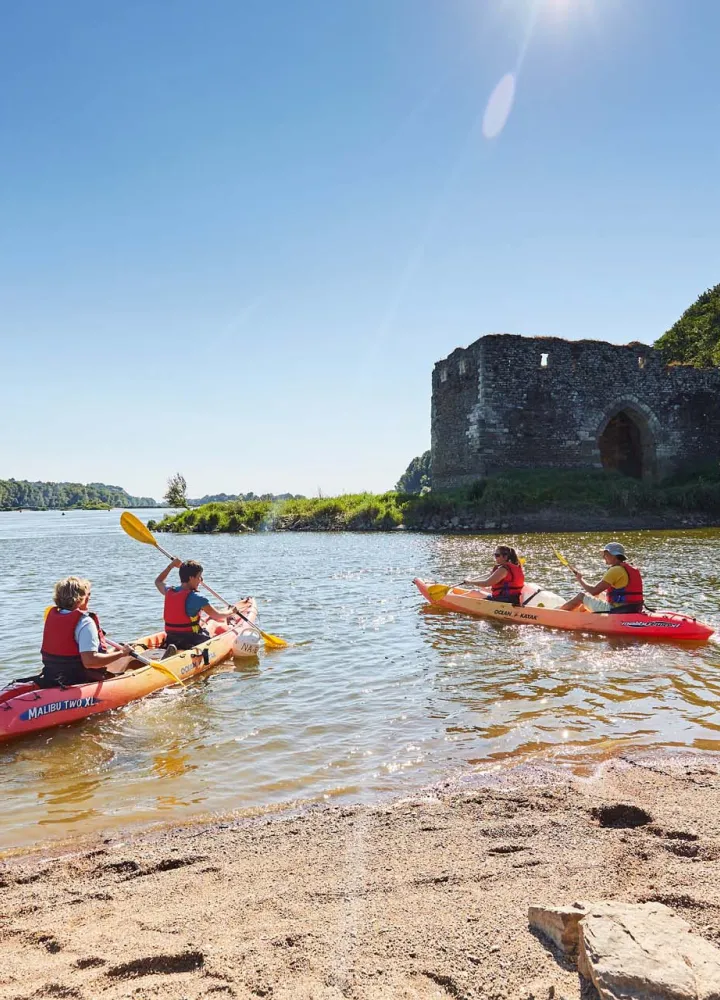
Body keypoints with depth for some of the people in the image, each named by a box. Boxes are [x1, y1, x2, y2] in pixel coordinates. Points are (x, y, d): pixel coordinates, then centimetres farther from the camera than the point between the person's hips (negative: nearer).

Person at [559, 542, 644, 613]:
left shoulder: (615, 570, -16)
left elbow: (594, 591, -17)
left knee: (582, 596, 4)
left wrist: (580, 580, -1)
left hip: (616, 612, -9)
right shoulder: (632, 569, 12)